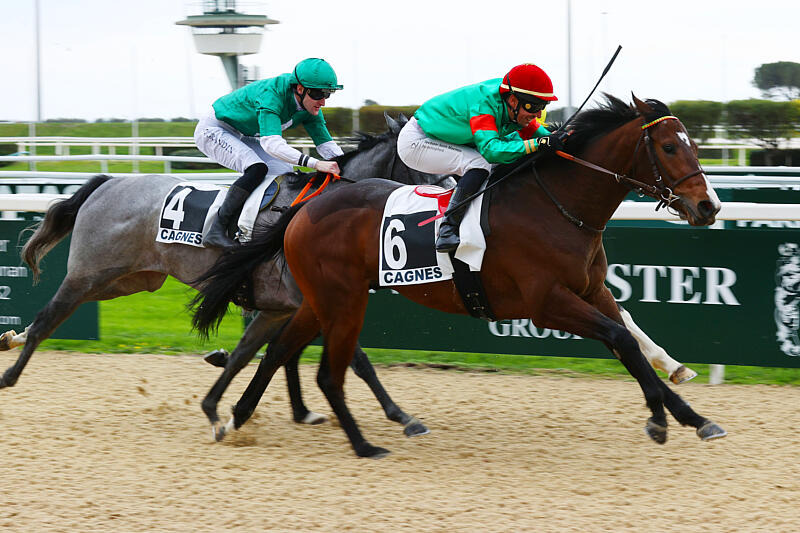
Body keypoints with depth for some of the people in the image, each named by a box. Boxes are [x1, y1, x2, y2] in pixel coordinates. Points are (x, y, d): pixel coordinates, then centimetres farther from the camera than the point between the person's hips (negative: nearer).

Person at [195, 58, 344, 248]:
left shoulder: (310, 104, -11)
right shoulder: (271, 95, -36)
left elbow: (326, 143, -2)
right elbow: (272, 144, -48)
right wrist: (315, 163, -58)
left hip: (246, 138, 9)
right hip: (213, 131, -9)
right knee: (257, 168, -31)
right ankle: (216, 231, -29)